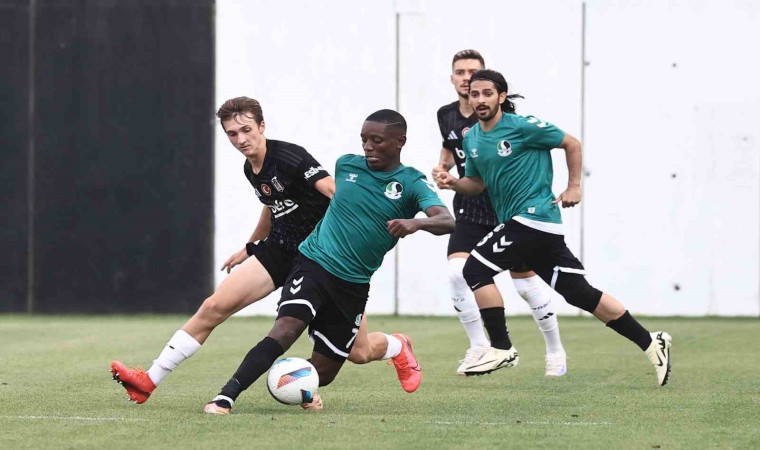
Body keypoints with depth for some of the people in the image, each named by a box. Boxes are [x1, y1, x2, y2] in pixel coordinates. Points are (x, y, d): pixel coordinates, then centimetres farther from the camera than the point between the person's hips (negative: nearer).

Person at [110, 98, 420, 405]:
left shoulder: (289, 157, -21)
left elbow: (334, 191, -33)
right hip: (280, 250, 7)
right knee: (214, 307, -9)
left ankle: (398, 347, 37)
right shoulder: (251, 170, 5)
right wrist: (250, 248, 36)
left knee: (360, 353, -2)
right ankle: (149, 382, -4)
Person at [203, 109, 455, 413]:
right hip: (313, 263, 0)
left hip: (353, 286, 1)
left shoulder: (412, 184, -5)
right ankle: (225, 398, -32)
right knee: (286, 329, -28)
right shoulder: (346, 165, 4)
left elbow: (447, 222, -22)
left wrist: (416, 223, -43)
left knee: (323, 373, 5)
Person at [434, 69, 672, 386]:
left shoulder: (522, 127, -9)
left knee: (476, 270, -13)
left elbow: (571, 144, 0)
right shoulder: (472, 139, 12)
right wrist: (452, 182, 2)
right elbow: (477, 183, 22)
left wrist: (573, 187, 1)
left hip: (533, 215, -8)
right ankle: (650, 343, 9)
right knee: (579, 292, 6)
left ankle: (501, 348, -6)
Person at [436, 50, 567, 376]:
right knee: (457, 272, -15)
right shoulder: (446, 115, 4)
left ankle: (556, 351, 15)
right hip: (470, 208, 4)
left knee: (526, 281, -3)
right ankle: (479, 347, -1)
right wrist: (443, 165, 5)